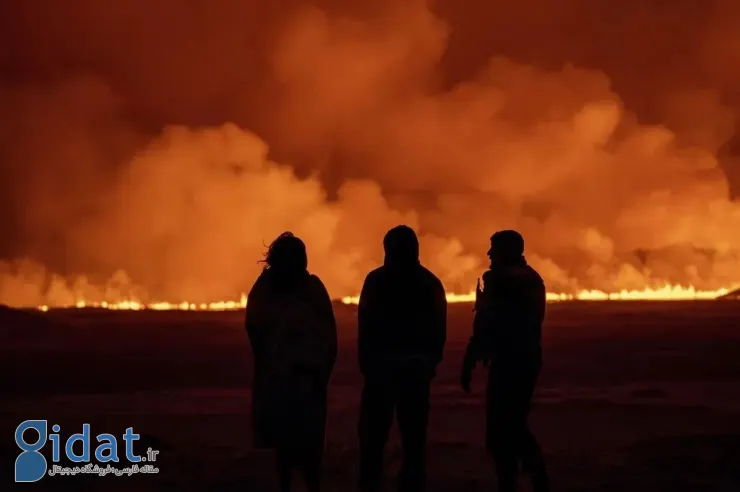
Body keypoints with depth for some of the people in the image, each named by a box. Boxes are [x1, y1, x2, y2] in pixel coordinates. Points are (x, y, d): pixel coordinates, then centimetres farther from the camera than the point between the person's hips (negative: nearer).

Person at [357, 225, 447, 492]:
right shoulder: (430, 282, 4)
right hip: (417, 364, 2)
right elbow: (439, 328, 4)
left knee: (374, 429, 5)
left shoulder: (376, 280, -5)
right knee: (414, 431, 7)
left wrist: (364, 360, 1)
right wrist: (431, 362, 11)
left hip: (382, 362, -2)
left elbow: (365, 324, -6)